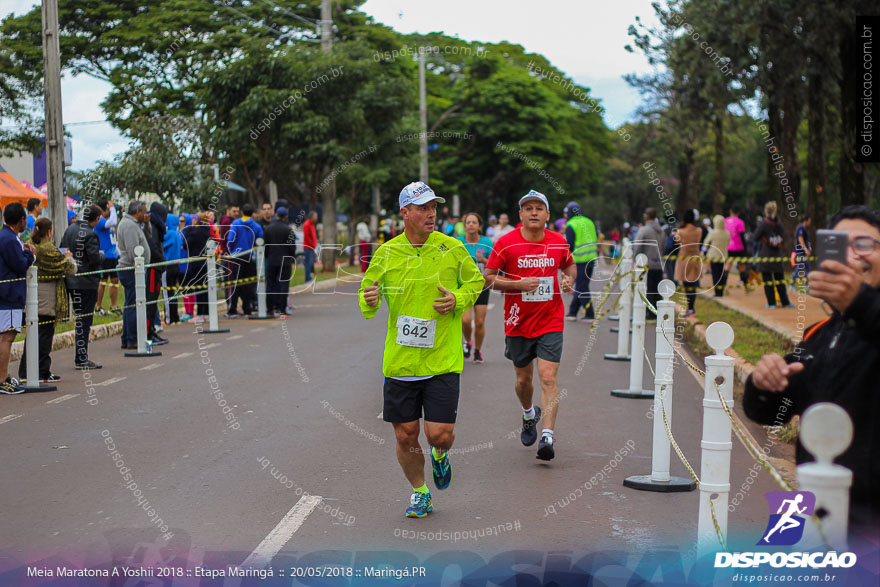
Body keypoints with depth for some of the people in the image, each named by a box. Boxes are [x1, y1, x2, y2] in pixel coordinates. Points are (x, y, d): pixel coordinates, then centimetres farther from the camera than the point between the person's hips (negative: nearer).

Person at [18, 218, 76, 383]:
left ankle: (25, 372, 15)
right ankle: (42, 373, 2)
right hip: (47, 300, -7)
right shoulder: (49, 250, -16)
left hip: (31, 300, 7)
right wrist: (68, 257, 9)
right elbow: (69, 269, -14)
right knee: (45, 334, -1)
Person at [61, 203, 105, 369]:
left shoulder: (70, 229, 9)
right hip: (87, 282, -8)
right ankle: (81, 359, 0)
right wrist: (102, 255, -1)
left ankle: (81, 357, 19)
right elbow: (94, 258, -21)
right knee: (85, 319, -3)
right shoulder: (90, 235, -17)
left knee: (80, 317, 15)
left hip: (71, 280, 8)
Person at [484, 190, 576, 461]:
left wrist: (569, 278, -1)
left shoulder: (559, 242, 1)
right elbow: (488, 277, -3)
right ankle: (529, 414, 45)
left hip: (550, 323, 0)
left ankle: (548, 436, -15)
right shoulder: (506, 243, -7)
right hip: (518, 324, 0)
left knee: (548, 378, -13)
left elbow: (569, 265, 21)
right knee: (523, 379, 13)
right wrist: (519, 284, -17)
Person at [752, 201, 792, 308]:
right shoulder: (779, 223, 2)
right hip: (778, 255, 4)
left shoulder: (763, 223, -13)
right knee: (780, 279, 12)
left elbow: (755, 237, -8)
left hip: (766, 255, -4)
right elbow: (781, 236, 13)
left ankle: (771, 303, 1)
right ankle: (785, 302, 14)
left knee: (767, 279, 2)